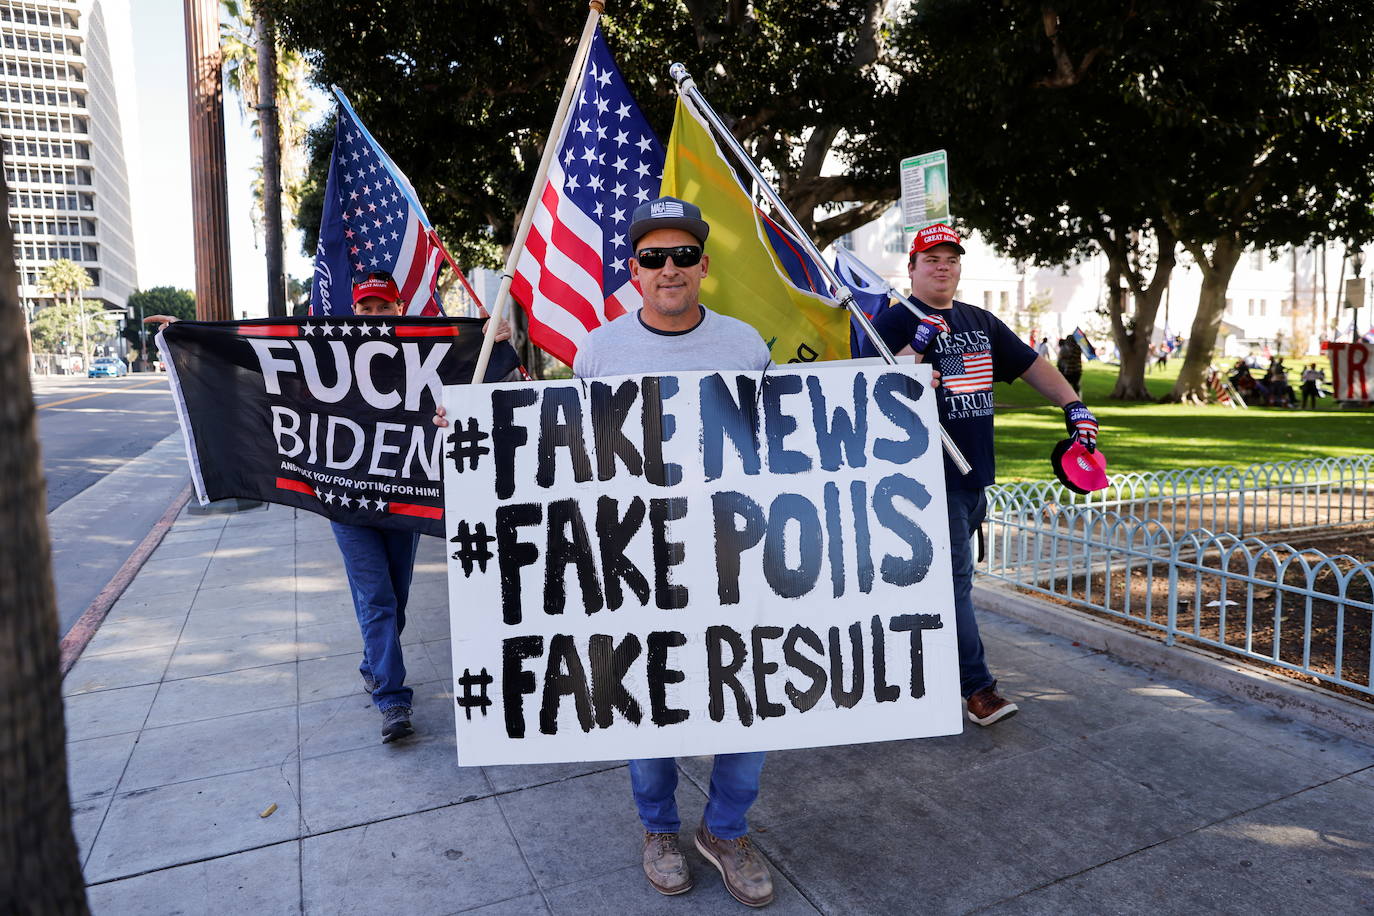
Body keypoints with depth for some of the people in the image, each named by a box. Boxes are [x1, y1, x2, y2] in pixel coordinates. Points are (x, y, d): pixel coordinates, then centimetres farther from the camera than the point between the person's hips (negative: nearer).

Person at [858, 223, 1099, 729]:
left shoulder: (980, 321, 17)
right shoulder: (896, 321, -4)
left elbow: (1030, 364, 20)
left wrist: (1074, 405, 12)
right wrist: (917, 347, -27)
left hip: (975, 473, 7)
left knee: (949, 575, 16)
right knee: (954, 577, -6)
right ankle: (976, 685, -1)